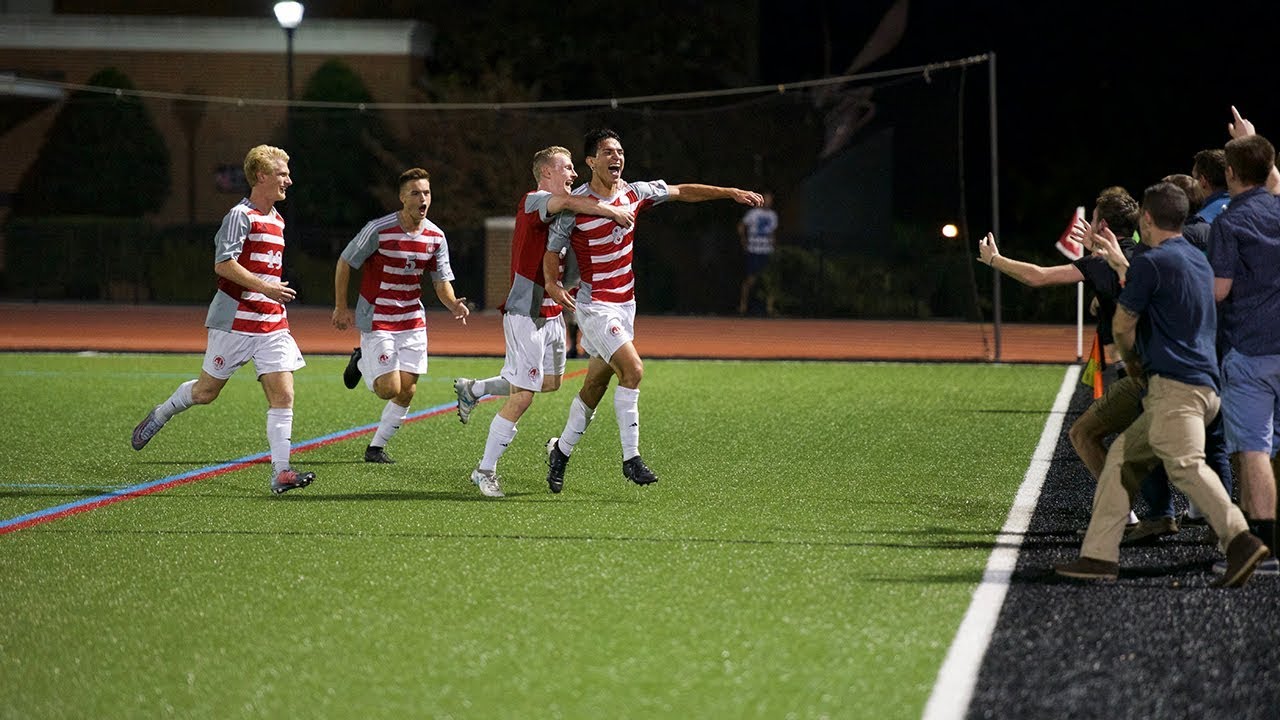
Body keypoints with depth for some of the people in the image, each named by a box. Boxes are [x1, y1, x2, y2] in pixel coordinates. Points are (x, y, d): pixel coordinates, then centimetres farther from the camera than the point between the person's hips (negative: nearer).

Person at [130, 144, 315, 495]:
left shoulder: (277, 220, 15)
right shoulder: (240, 215, -12)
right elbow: (223, 264, -20)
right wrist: (264, 287, -23)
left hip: (272, 324, 7)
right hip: (235, 320, -7)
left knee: (283, 394, -7)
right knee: (206, 392, 6)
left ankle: (280, 472, -9)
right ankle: (159, 416, 34)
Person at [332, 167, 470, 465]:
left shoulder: (436, 237, -1)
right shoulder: (379, 229, -16)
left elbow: (442, 281, 5)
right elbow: (345, 263, -5)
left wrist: (454, 305, -16)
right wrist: (341, 307, -2)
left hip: (413, 321, 5)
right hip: (377, 320, -5)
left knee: (407, 390, 1)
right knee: (389, 389, -12)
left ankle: (377, 447, 17)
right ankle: (362, 362, 20)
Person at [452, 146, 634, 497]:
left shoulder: (557, 211, 14)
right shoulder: (533, 201, -15)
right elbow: (569, 202, -35)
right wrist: (614, 212, -31)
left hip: (551, 312, 10)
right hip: (526, 314, -10)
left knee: (550, 382, 21)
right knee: (522, 397, -8)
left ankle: (473, 389, 35)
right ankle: (485, 471, 2)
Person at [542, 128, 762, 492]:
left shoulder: (634, 193, 2)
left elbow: (682, 192, 11)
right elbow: (552, 250, -5)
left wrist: (732, 192, 8)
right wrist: (552, 284, -24)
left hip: (624, 304, 7)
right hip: (595, 306, -6)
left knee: (595, 387, 11)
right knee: (633, 369, -21)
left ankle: (560, 452, 28)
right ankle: (631, 458, -16)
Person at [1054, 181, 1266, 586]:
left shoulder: (1150, 263, -6)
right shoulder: (1198, 260, 21)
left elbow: (1123, 325, 1)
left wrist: (1132, 366, 20)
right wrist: (1119, 262, 52)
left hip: (1175, 384, -10)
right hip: (1204, 385, 10)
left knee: (1186, 465, -25)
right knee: (1122, 459, 14)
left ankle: (1240, 540, -41)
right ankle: (1099, 555, 11)